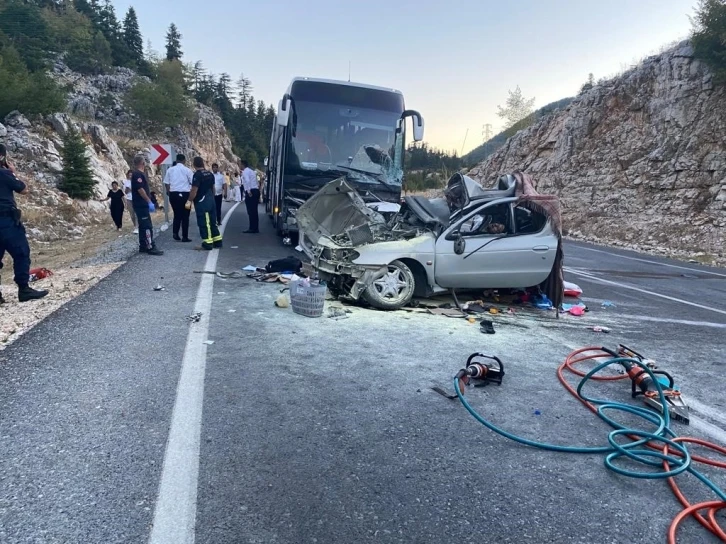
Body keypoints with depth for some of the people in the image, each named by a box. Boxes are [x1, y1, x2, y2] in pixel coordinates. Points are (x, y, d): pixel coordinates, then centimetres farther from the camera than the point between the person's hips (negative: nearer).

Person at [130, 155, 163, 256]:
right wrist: (149, 202, -21)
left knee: (143, 226, 13)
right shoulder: (138, 174, -15)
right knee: (148, 226, -11)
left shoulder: (139, 174, 17)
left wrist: (149, 202, 22)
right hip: (141, 205, -11)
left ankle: (143, 246, 18)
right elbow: (140, 189, -22)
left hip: (141, 204, 11)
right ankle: (151, 247, -11)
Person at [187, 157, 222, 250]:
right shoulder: (210, 174, 10)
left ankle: (208, 243, -2)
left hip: (201, 202, -8)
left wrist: (189, 201, -12)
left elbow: (194, 190, -18)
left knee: (204, 223, -3)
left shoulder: (197, 175, -14)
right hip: (211, 200, 8)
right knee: (212, 221, 14)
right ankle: (217, 241, 18)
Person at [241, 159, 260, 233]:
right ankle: (256, 228, 14)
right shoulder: (252, 171, 23)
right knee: (254, 211, 11)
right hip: (256, 191, 9)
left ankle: (252, 228, -5)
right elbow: (257, 183, 22)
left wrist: (249, 191, -25)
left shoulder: (245, 171, -5)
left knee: (251, 211, -6)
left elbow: (247, 181, -23)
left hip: (250, 192, -9)